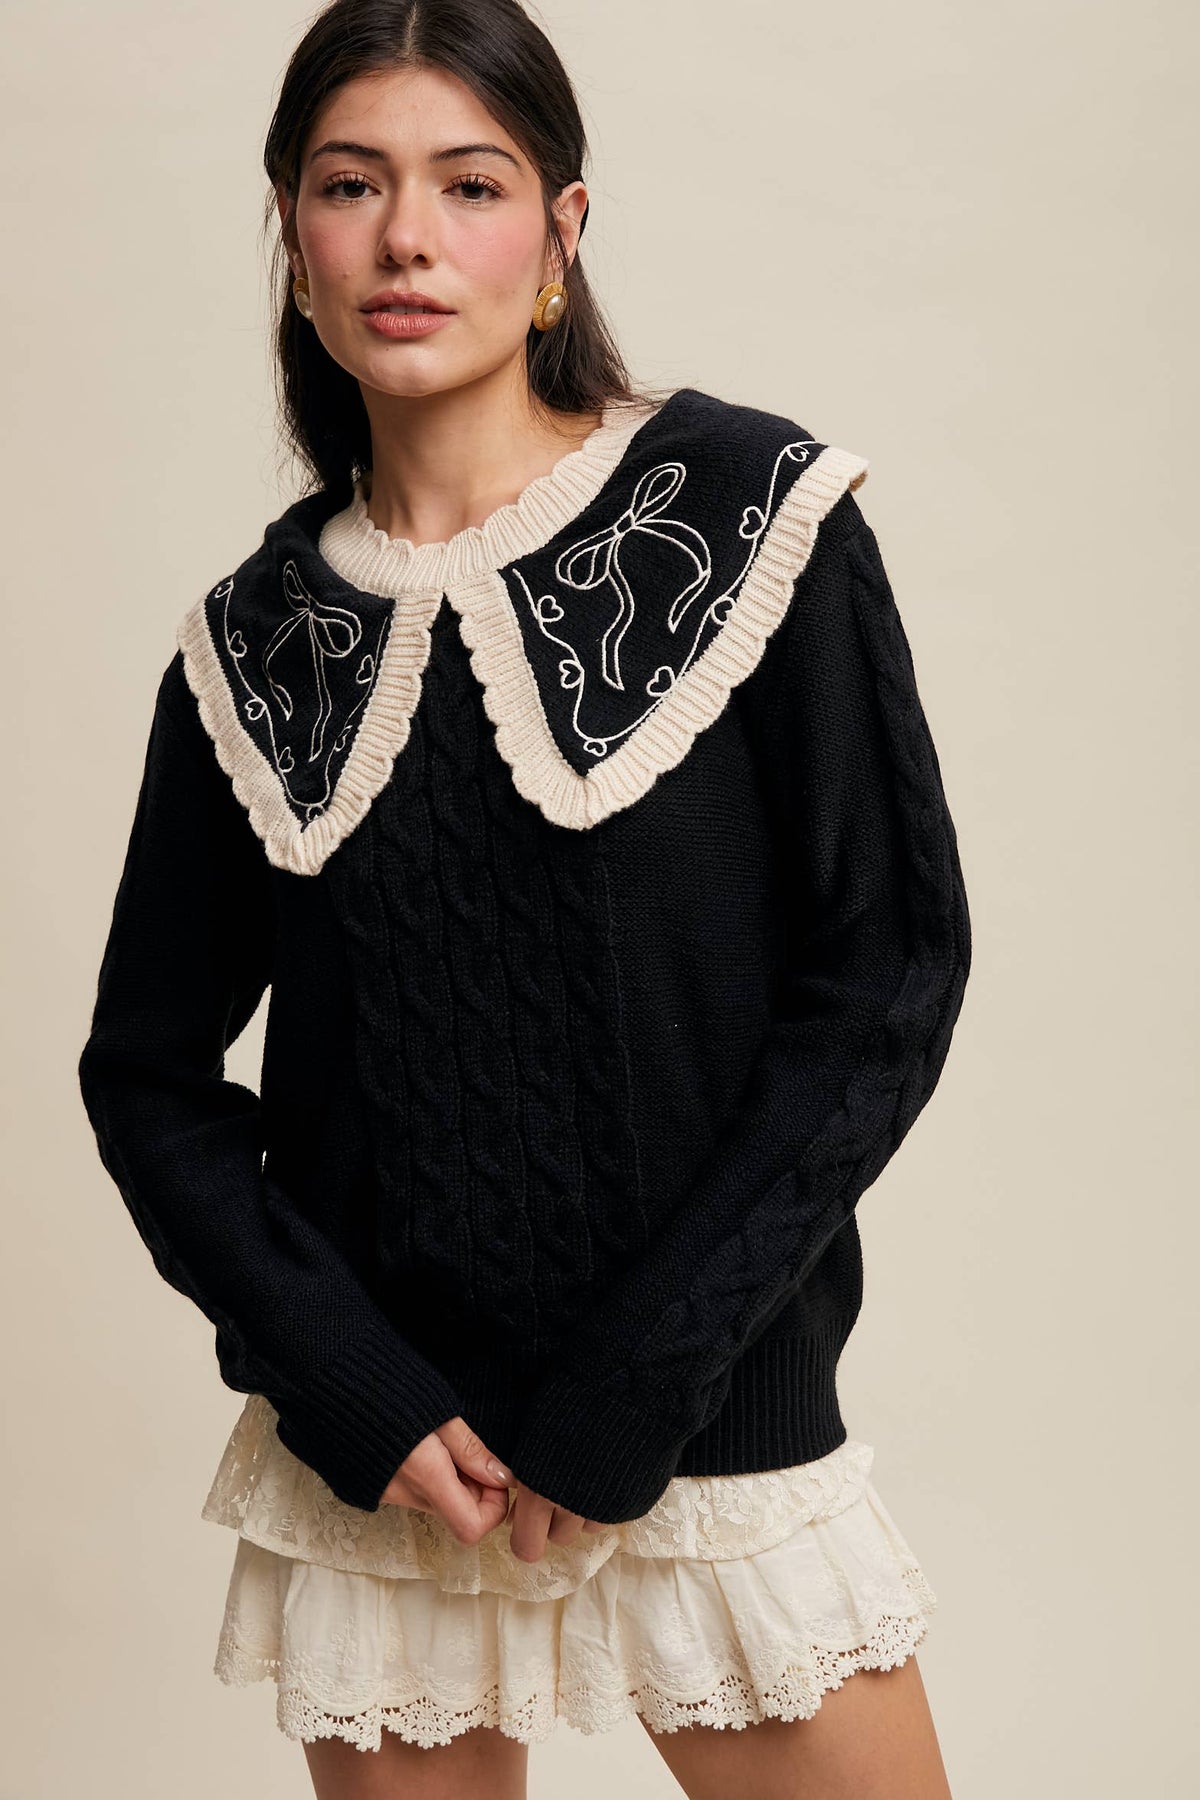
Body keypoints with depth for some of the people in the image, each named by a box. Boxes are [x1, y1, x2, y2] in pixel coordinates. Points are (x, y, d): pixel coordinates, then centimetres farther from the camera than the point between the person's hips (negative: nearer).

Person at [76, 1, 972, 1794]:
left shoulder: (751, 515, -6)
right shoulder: (256, 636, 2)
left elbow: (892, 967, -9)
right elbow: (150, 1071, 6)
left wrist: (628, 1390, -12)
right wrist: (361, 1393, -8)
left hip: (714, 1425, -2)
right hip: (381, 1463, 2)